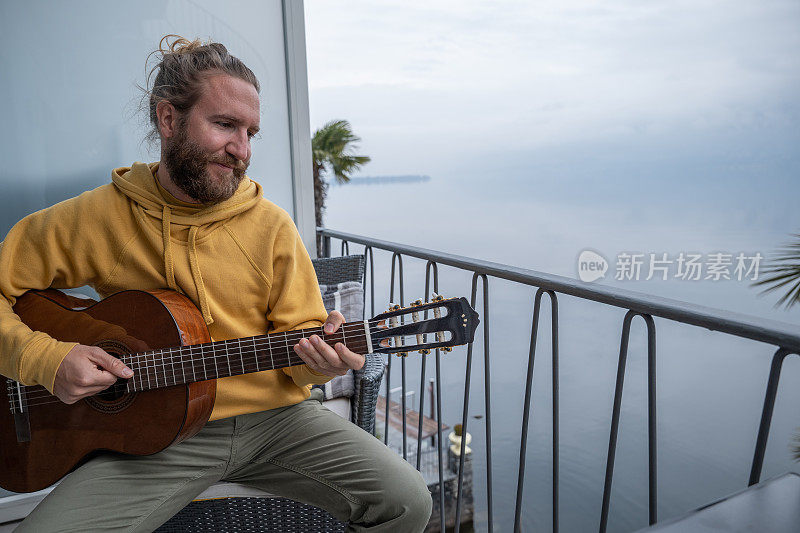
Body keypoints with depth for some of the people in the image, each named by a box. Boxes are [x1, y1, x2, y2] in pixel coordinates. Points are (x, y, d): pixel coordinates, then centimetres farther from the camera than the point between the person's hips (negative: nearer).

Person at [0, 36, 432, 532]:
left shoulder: (270, 225, -1)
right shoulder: (94, 218, -3)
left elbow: (297, 332, 1)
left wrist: (317, 353, -21)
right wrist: (44, 357, -12)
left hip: (274, 418, 1)